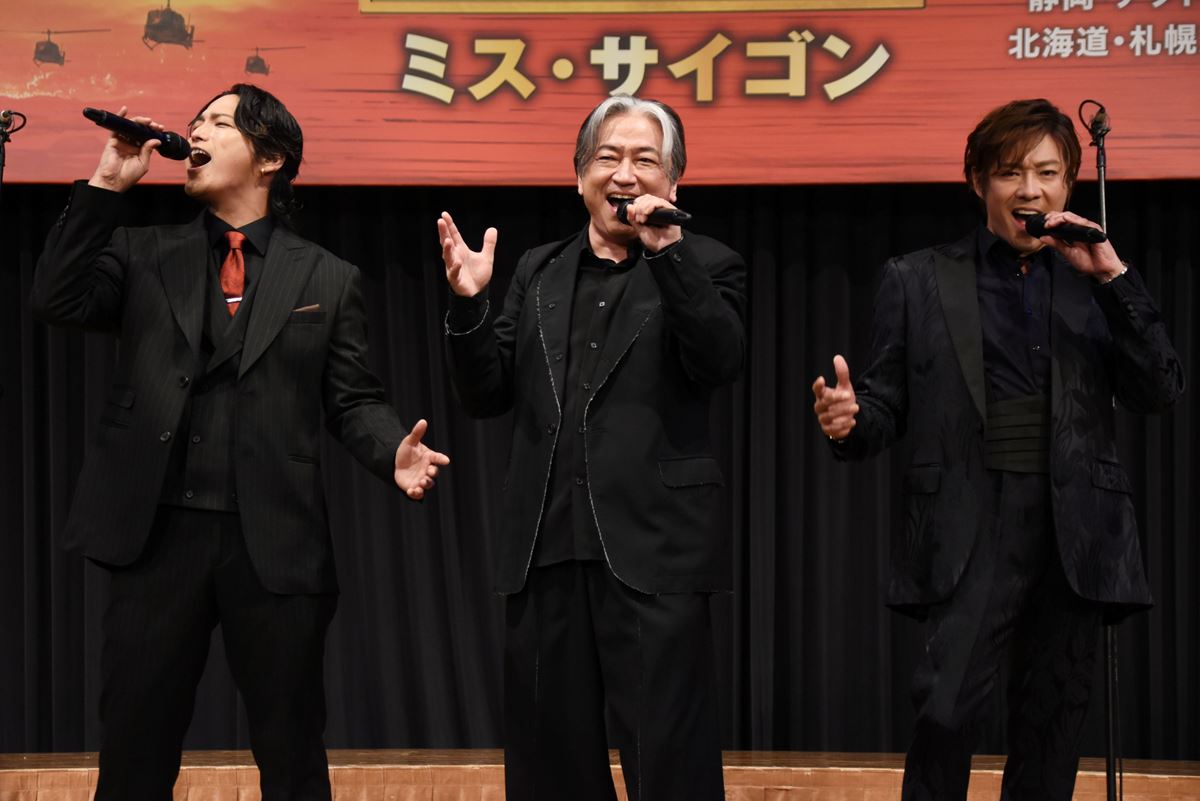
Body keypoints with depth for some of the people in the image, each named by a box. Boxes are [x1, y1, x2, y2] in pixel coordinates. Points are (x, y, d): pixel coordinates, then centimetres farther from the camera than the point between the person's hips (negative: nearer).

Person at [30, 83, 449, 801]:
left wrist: (395, 453, -15)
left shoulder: (327, 279, 9)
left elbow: (353, 400, 6)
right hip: (159, 534, 1)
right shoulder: (146, 255, 13)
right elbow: (59, 302, -2)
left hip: (274, 542, -1)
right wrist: (106, 186, -4)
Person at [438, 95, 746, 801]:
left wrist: (669, 250, -20)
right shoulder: (539, 273, 16)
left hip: (652, 553, -4)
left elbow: (722, 362, -15)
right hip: (546, 552, 4)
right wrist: (469, 301, -4)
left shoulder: (703, 267, 4)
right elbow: (486, 396, 11)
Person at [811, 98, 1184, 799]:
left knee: (1053, 720, 6)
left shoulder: (1096, 282, 12)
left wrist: (1113, 276, -6)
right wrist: (849, 420, -17)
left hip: (1075, 529, 2)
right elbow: (889, 405, 7)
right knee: (947, 708, -17)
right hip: (973, 525, -2)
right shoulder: (920, 280, 9)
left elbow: (1160, 393, 2)